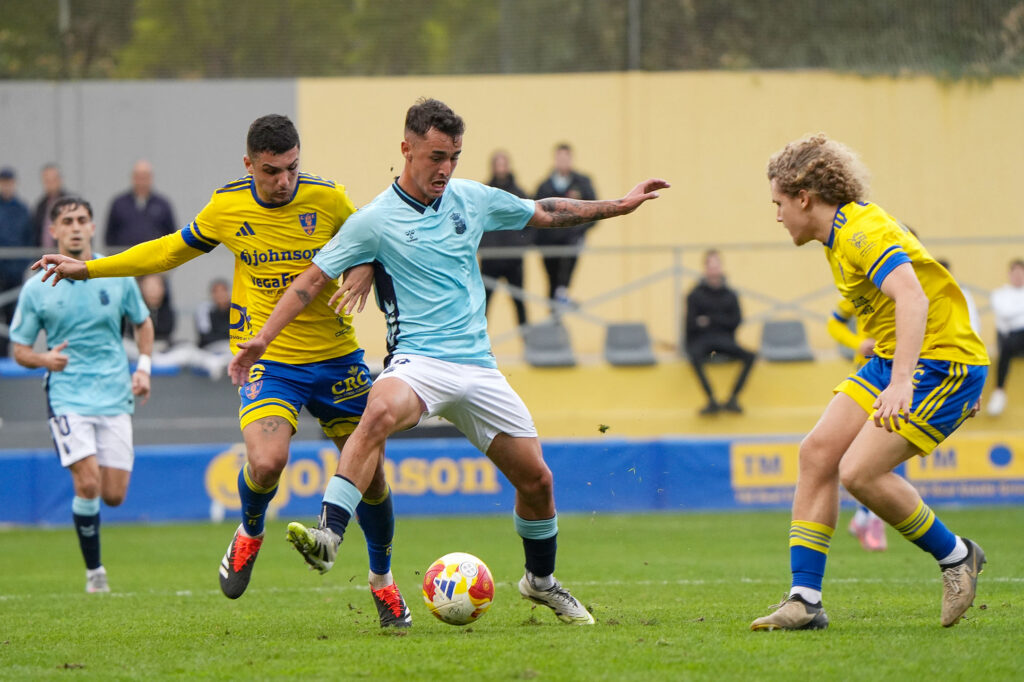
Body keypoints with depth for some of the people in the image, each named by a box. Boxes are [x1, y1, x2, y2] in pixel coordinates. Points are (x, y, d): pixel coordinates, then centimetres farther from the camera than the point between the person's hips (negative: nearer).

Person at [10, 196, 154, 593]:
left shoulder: (118, 276, 2)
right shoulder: (37, 288, -3)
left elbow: (143, 323, 18)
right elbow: (19, 351, 4)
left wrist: (143, 367, 4)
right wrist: (45, 359, -18)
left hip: (115, 395, 2)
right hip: (68, 398, -2)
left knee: (114, 496, -1)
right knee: (88, 485, -17)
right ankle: (94, 571, 1)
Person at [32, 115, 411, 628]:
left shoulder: (329, 200, -8)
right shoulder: (227, 207, -4)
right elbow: (176, 248, 13)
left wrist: (364, 272, -16)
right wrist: (89, 269, 14)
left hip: (335, 357, 1)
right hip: (267, 360, -1)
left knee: (370, 474, 3)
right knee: (266, 462, -26)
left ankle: (382, 580, 29)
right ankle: (249, 533, 9)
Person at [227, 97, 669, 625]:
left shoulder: (472, 199, 9)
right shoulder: (375, 221, -4)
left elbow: (543, 213, 24)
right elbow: (313, 279, -1)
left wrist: (621, 205, 26)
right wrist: (261, 339, -8)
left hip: (478, 367, 5)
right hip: (418, 360, -5)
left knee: (536, 478, 4)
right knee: (381, 412, -39)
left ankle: (541, 580, 30)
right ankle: (329, 535, -45)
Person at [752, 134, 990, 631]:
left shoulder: (864, 232, -20)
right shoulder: (842, 237, 13)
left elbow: (914, 300, -35)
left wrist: (901, 384, -45)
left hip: (940, 364, -10)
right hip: (893, 360, 10)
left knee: (859, 472, -19)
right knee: (817, 452, -2)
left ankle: (955, 556, 3)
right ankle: (804, 600, -1)